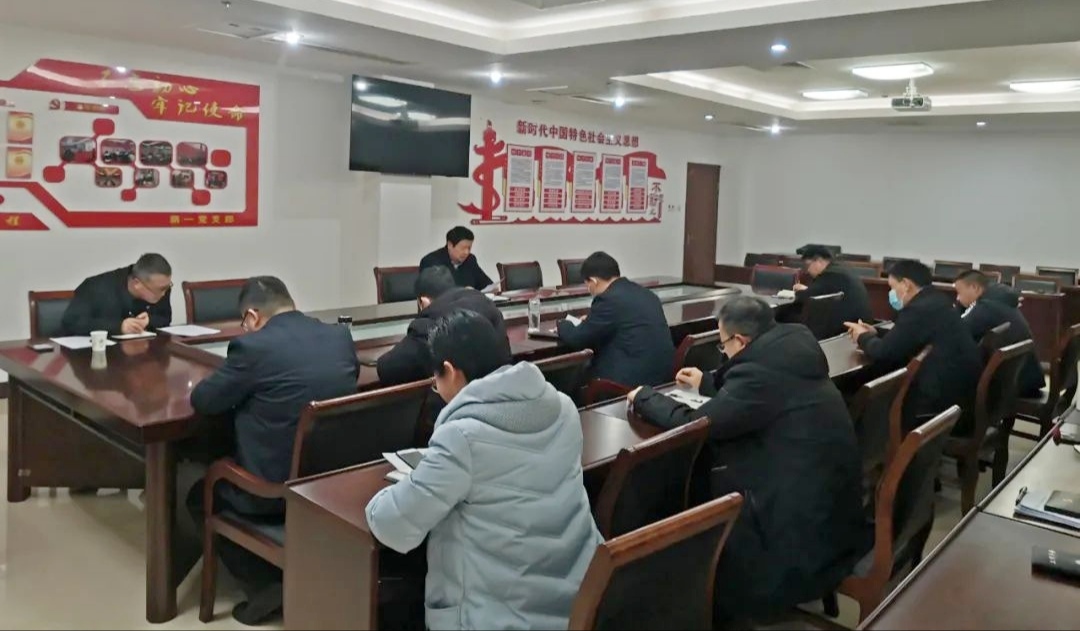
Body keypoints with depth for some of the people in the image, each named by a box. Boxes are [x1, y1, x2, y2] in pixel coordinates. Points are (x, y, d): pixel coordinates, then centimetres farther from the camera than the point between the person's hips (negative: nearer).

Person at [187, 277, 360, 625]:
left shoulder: (253, 346, -14)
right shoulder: (341, 336, 3)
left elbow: (202, 401, -4)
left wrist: (240, 388, 17)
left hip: (278, 490, -7)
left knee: (200, 496, 23)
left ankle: (266, 584, 12)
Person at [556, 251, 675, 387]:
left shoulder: (609, 299, -13)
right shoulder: (645, 293, 12)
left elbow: (576, 339, -5)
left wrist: (563, 324, 15)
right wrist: (591, 320, 30)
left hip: (634, 379, -9)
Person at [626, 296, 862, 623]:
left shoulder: (762, 370, -23)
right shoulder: (790, 356, 4)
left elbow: (691, 426, -17)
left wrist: (645, 397, -1)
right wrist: (707, 383, 33)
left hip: (804, 535, -9)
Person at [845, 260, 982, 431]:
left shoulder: (919, 309, -18)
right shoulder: (936, 302, 11)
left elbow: (883, 353, -16)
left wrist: (863, 337, 2)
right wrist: (874, 335, 13)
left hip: (944, 399, -8)